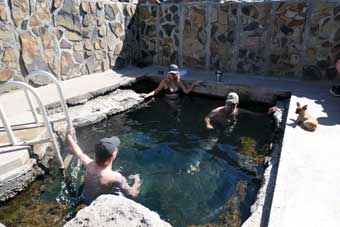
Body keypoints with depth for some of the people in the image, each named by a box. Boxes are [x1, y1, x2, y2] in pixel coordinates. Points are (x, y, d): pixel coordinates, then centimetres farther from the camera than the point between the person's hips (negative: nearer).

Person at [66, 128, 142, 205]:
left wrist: (70, 136, 13)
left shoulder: (89, 164, -23)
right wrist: (137, 181, -10)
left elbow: (79, 153, -3)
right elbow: (132, 194, -31)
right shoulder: (115, 177, -38)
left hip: (84, 201, 5)